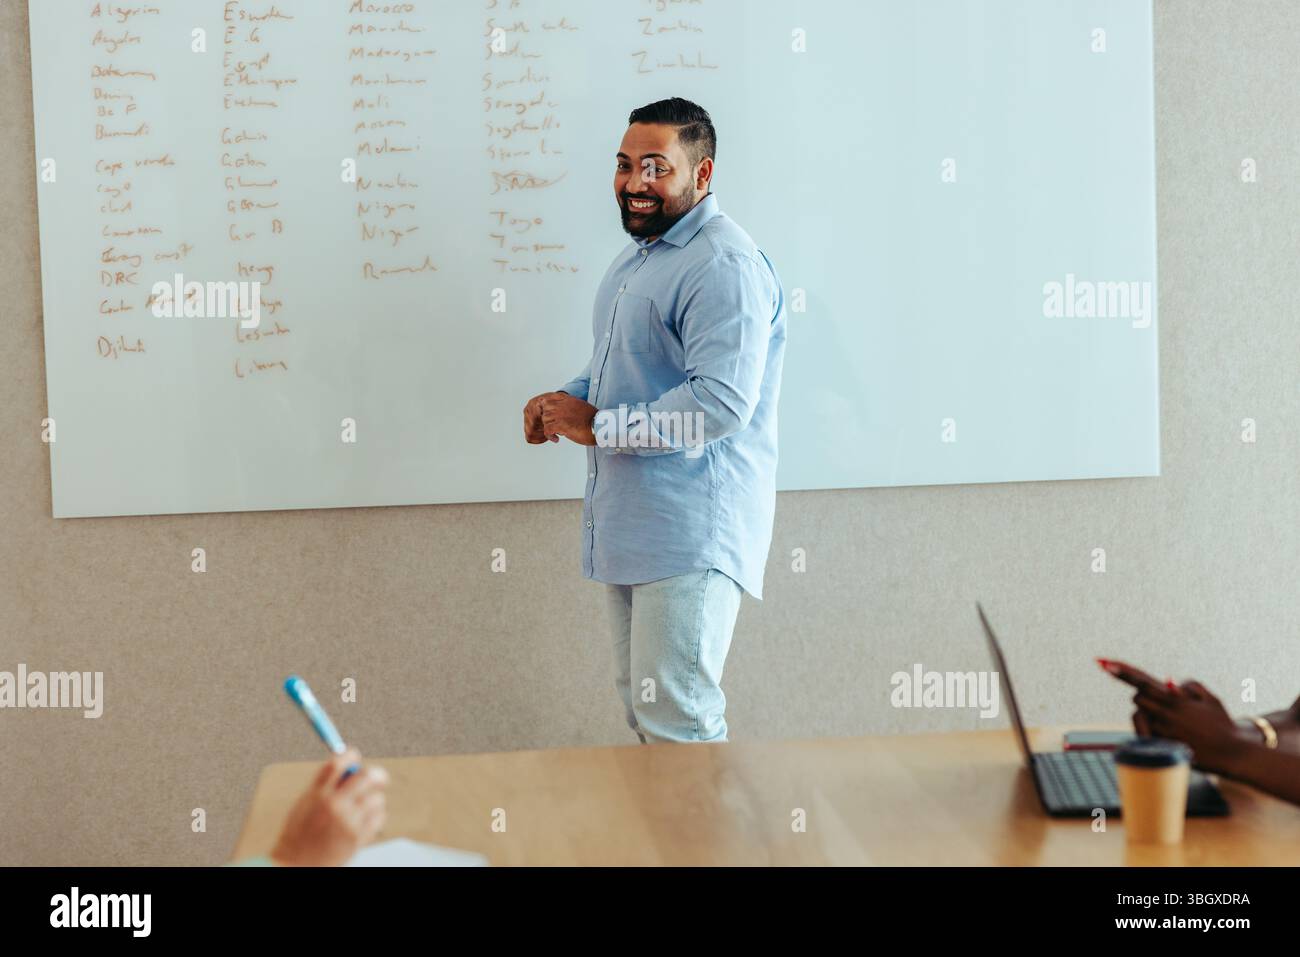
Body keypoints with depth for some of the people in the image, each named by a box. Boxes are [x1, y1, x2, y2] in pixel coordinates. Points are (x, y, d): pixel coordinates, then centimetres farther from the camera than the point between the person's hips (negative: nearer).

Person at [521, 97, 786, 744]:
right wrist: (567, 400, 7)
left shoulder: (724, 266, -17)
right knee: (639, 704, 17)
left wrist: (599, 425, -18)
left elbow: (722, 402, -27)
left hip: (691, 533, -10)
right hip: (629, 528, 10)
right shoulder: (639, 255, 17)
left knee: (677, 719, -8)